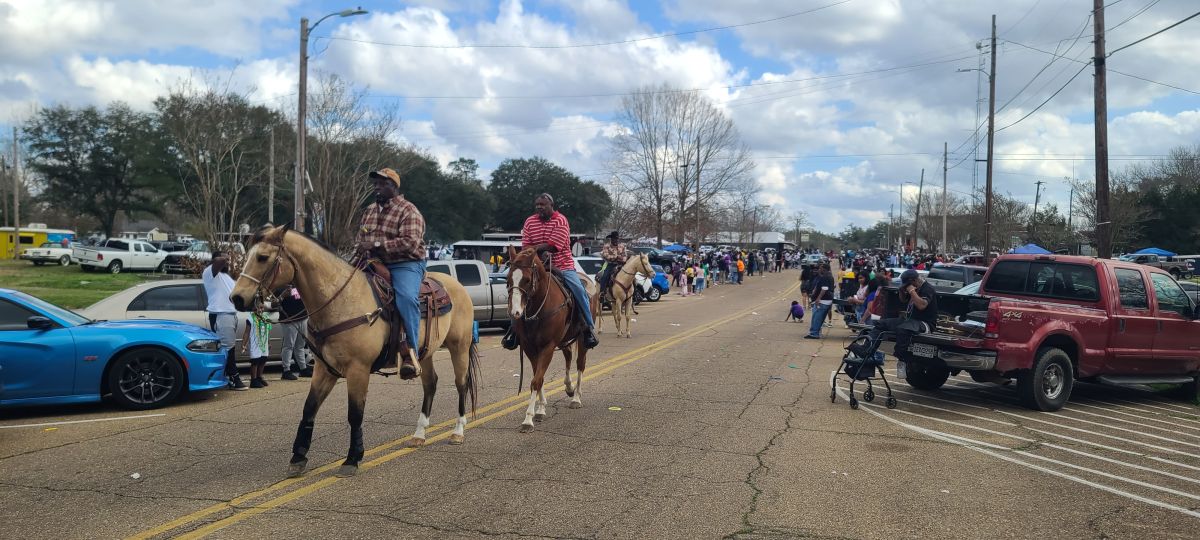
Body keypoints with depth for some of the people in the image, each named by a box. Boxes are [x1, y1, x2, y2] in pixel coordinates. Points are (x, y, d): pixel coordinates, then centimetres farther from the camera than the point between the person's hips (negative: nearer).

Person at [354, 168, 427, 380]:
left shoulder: (408, 211, -5)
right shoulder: (370, 211, 20)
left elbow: (410, 242, -19)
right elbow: (360, 239, 29)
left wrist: (377, 246, -24)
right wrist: (362, 249, 5)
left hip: (405, 265, -8)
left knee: (406, 297, -35)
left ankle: (410, 352, -34)